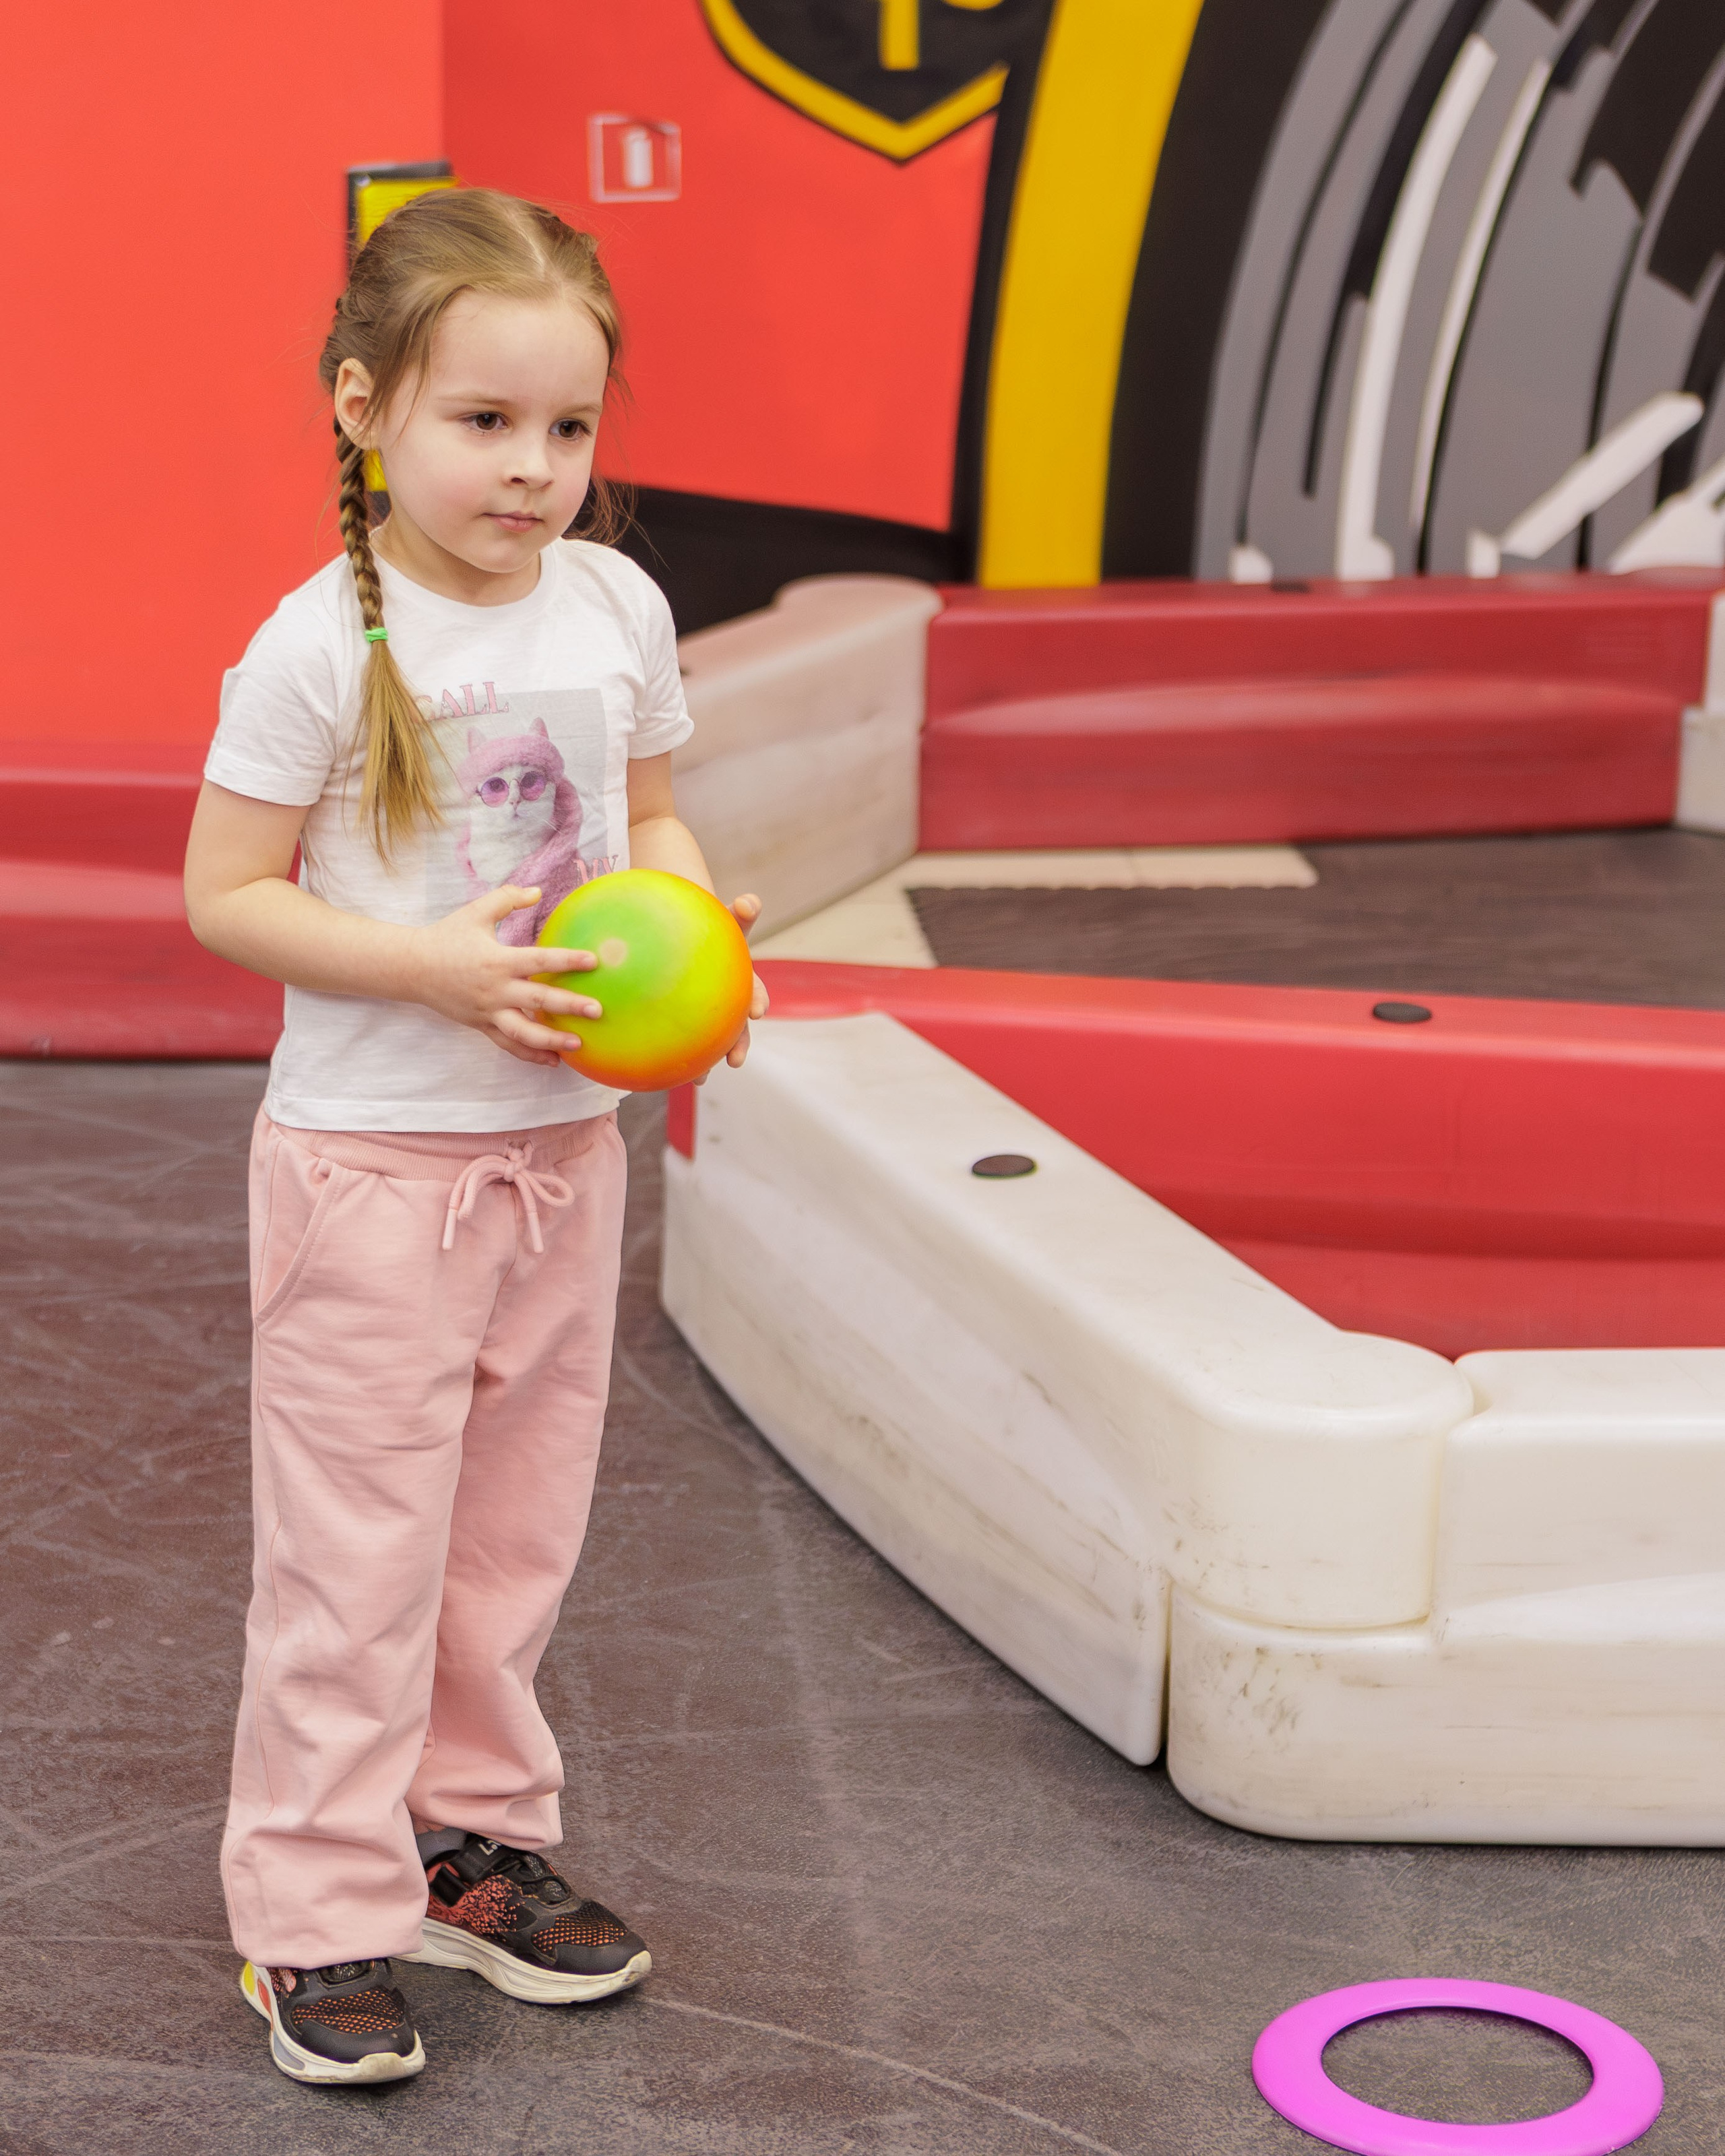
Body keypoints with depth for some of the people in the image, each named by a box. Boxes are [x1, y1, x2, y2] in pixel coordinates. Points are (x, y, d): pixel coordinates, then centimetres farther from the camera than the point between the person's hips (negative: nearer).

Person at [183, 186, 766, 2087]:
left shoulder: (617, 609, 1)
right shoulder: (322, 644, -15)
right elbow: (223, 894, -13)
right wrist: (442, 968, -23)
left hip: (562, 1143, 6)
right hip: (371, 1156, -6)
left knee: (516, 1522, 16)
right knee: (355, 1546, 1)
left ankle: (469, 1844, 33)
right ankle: (316, 1912, 14)